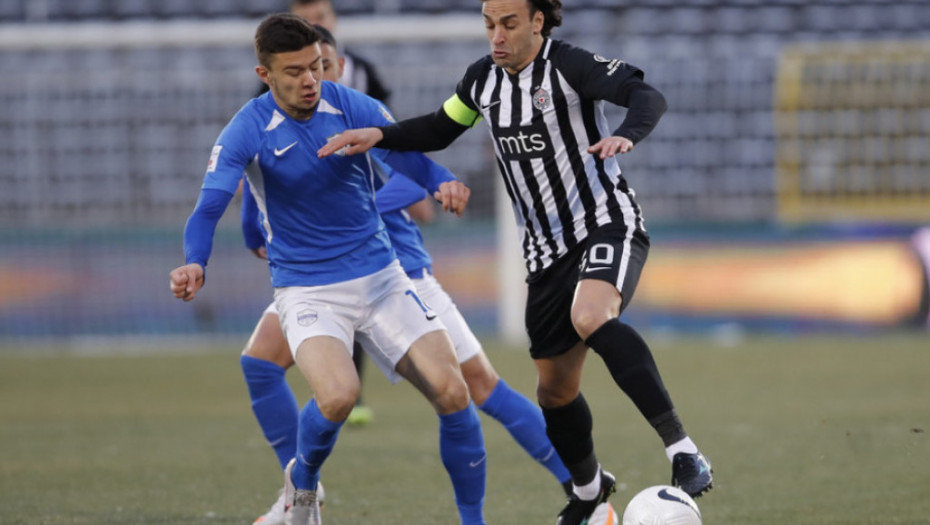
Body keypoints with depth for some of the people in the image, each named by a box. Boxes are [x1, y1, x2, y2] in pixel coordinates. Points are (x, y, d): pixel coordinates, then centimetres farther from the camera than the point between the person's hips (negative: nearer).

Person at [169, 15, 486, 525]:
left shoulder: (353, 108, -6)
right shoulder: (247, 132, -12)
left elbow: (410, 157, -6)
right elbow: (209, 207, -18)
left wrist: (444, 183, -29)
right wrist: (194, 264, -39)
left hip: (380, 276, 3)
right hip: (306, 288, -3)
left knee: (451, 392, -12)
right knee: (337, 395, -30)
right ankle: (302, 480, 4)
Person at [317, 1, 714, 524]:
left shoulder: (567, 65, -16)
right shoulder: (483, 79, 5)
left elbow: (647, 96, -30)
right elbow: (439, 129, 22)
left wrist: (626, 135, -51)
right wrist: (380, 135, 6)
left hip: (608, 225, -7)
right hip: (547, 250, 7)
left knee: (591, 318, -37)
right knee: (555, 387, 11)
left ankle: (681, 448, -36)